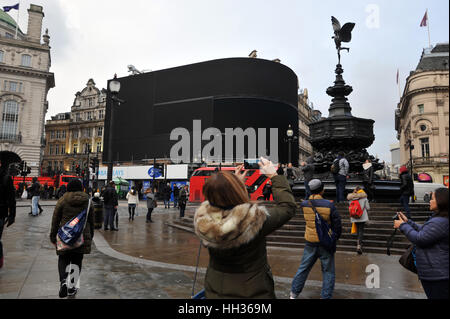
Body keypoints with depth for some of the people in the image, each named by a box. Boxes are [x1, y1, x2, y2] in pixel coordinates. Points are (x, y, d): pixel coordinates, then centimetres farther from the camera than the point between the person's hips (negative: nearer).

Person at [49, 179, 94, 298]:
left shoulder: (62, 200, -2)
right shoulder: (87, 201, 2)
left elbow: (55, 220, 0)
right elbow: (91, 221, 7)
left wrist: (53, 237, 9)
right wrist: (90, 237, 18)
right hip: (82, 236, 1)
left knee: (63, 259, 13)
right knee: (77, 261, 11)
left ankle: (63, 281, -11)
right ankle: (72, 289, 17)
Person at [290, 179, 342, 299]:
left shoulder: (303, 205, -7)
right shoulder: (329, 205, -15)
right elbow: (337, 225, -8)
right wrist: (334, 238, 8)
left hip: (310, 243, 3)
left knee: (303, 268, 16)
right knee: (328, 272, 13)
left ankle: (294, 294, 25)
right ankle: (326, 296, 19)